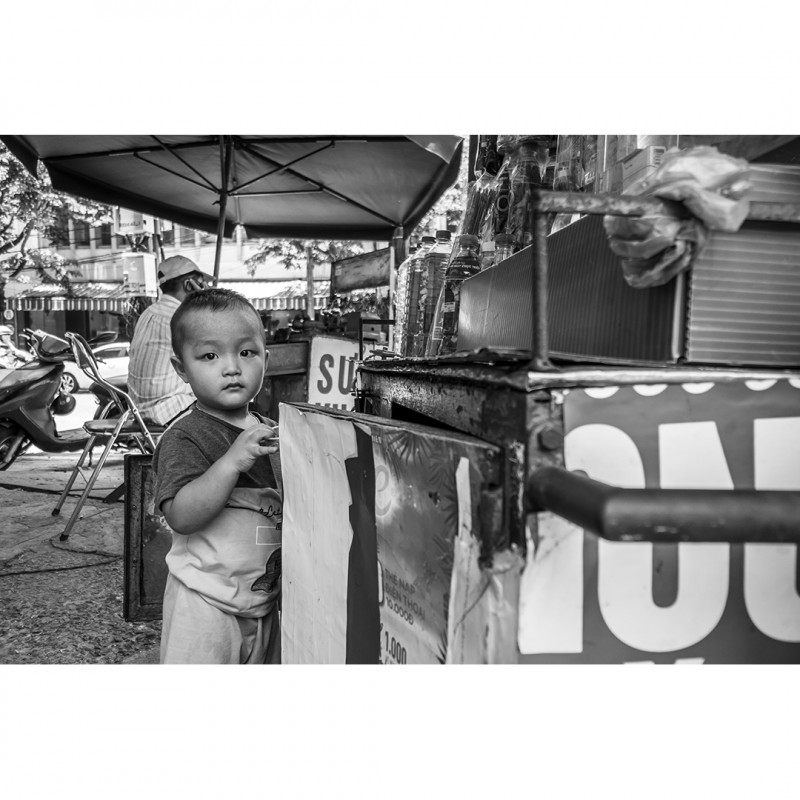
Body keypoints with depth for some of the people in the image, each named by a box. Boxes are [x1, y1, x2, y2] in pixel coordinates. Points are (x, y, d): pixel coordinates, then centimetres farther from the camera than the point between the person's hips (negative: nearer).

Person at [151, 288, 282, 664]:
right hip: (207, 604, -7)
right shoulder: (184, 437, -16)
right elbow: (181, 516, -28)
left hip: (265, 601, 7)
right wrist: (232, 461, -37)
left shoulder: (268, 431, 7)